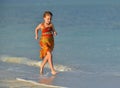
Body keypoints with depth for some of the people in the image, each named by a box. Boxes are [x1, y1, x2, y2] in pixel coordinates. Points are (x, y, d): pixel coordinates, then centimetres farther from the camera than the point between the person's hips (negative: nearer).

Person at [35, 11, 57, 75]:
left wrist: (54, 33, -13)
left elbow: (53, 31, 9)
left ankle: (41, 66, 38)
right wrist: (36, 35, 5)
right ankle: (52, 70, -14)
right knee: (49, 55, -16)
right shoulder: (41, 25, -3)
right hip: (44, 41, -4)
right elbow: (36, 29, 16)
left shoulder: (51, 25, 2)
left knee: (47, 56, 14)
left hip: (51, 41, 4)